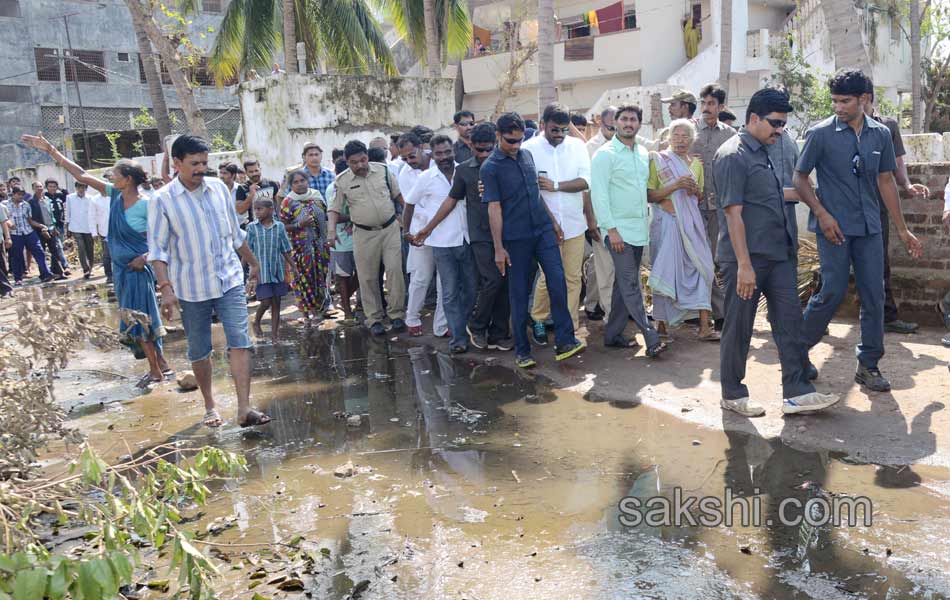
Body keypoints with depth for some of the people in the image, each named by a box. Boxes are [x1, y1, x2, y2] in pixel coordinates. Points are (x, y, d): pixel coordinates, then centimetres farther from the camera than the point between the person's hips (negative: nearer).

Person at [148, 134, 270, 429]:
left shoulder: (219, 187, 4)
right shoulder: (162, 200, -7)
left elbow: (236, 233, 16)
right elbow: (157, 249, -9)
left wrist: (252, 263, 22)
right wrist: (166, 288, -18)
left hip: (230, 280, 2)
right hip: (191, 288, -2)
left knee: (240, 341, -8)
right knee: (199, 351, 10)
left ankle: (244, 409, -8)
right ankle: (210, 406, 28)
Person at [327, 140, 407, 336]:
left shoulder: (383, 170, 1)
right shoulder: (342, 181, -3)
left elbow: (398, 194, 10)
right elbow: (335, 209, 1)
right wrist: (332, 231, -14)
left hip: (390, 228, 1)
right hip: (364, 234, 0)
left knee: (395, 270, -4)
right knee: (368, 278, 3)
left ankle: (397, 314, 9)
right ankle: (374, 318, 16)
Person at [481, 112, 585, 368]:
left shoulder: (527, 155, 10)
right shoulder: (490, 167, -6)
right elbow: (494, 208, -8)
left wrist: (552, 220, 19)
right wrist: (498, 248, -10)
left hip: (543, 229, 5)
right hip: (516, 238, -4)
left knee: (557, 281, -6)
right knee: (519, 292, 3)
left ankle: (564, 342, 0)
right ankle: (522, 350, 14)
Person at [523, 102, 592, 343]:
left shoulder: (577, 146, 2)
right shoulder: (529, 149, -6)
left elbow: (586, 181, -5)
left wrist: (556, 186, -14)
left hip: (575, 223, 3)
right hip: (546, 225, -3)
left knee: (573, 278, 5)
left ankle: (569, 328, 16)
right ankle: (538, 319, 23)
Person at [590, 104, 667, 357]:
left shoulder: (643, 152, 12)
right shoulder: (605, 154, -8)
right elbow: (599, 194, -13)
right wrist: (611, 229, -17)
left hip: (639, 228, 7)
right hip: (619, 229, -7)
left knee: (624, 283, 10)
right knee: (630, 284, -8)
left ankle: (613, 334, 18)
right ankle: (652, 338, -9)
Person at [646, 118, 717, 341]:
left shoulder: (696, 164, 15)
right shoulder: (658, 160, 1)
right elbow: (649, 196, -6)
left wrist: (695, 189, 0)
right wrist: (675, 186, -18)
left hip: (691, 222, 4)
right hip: (666, 221, -4)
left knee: (700, 267, -7)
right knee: (665, 271, -1)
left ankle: (704, 326, -7)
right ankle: (661, 324, 11)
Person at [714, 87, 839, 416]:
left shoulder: (764, 153, 14)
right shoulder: (732, 155, -14)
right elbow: (733, 213, -19)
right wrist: (744, 265, -21)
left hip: (778, 254, 9)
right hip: (746, 257, -9)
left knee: (789, 320, 6)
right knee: (738, 328, 3)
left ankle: (796, 392, 11)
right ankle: (732, 395, 16)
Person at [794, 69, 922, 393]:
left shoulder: (880, 134, 6)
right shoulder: (821, 133, -6)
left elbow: (886, 181, 13)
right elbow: (800, 178, -2)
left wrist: (902, 229, 13)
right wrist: (822, 214, -13)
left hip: (869, 227, 4)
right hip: (834, 227, -4)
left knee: (874, 296, 4)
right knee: (833, 292, -6)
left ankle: (869, 366, 15)